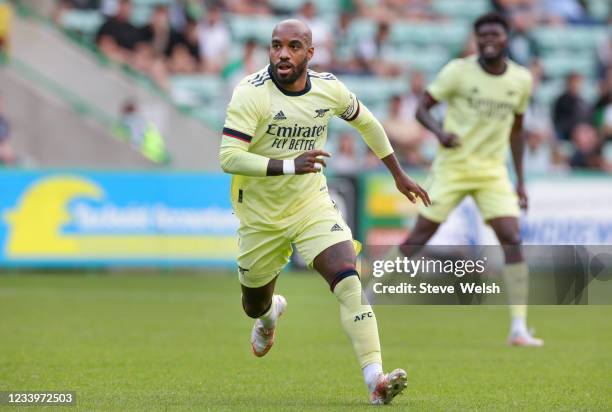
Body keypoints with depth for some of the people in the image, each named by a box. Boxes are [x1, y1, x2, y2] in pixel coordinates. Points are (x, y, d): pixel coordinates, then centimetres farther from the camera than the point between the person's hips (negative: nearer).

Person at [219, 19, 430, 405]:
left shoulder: (330, 89, -8)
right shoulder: (251, 93, -22)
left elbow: (366, 121, 13)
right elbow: (228, 157, -30)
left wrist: (399, 174, 19)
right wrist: (289, 165, -40)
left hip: (311, 203, 1)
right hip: (260, 214, -1)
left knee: (349, 279, -23)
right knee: (255, 306, 18)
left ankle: (375, 380, -27)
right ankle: (271, 313, 58)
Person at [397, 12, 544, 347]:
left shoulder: (521, 80, 3)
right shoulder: (458, 71, -9)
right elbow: (422, 108, -6)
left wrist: (520, 180, 12)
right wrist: (440, 132, -28)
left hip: (493, 172, 3)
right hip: (452, 166, -3)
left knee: (512, 241, -12)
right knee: (418, 237, -3)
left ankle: (519, 328, -12)